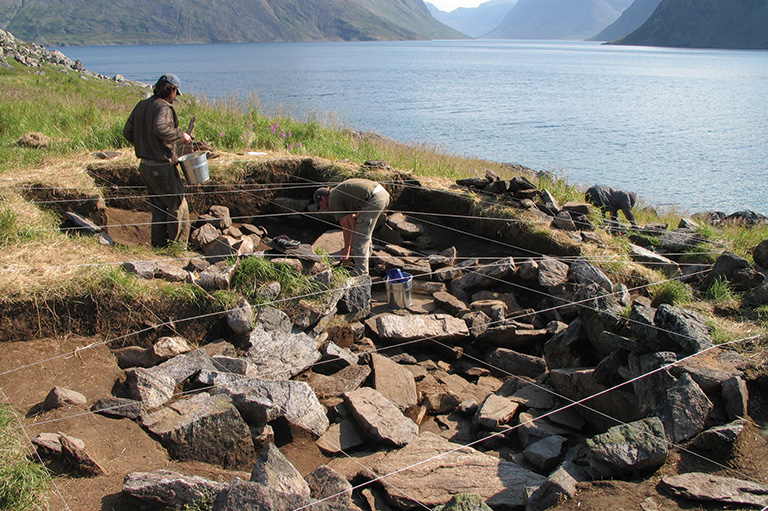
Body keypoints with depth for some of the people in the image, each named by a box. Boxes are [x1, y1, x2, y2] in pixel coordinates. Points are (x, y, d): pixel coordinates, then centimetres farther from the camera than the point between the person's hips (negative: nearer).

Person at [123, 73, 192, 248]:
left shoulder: (141, 105, 11)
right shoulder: (163, 107, -15)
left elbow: (127, 132, 12)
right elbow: (160, 129, -34)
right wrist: (181, 135, -21)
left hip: (145, 166, 9)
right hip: (162, 167, -9)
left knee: (159, 207, 17)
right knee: (178, 206, 2)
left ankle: (159, 244, 21)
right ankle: (178, 246, 6)